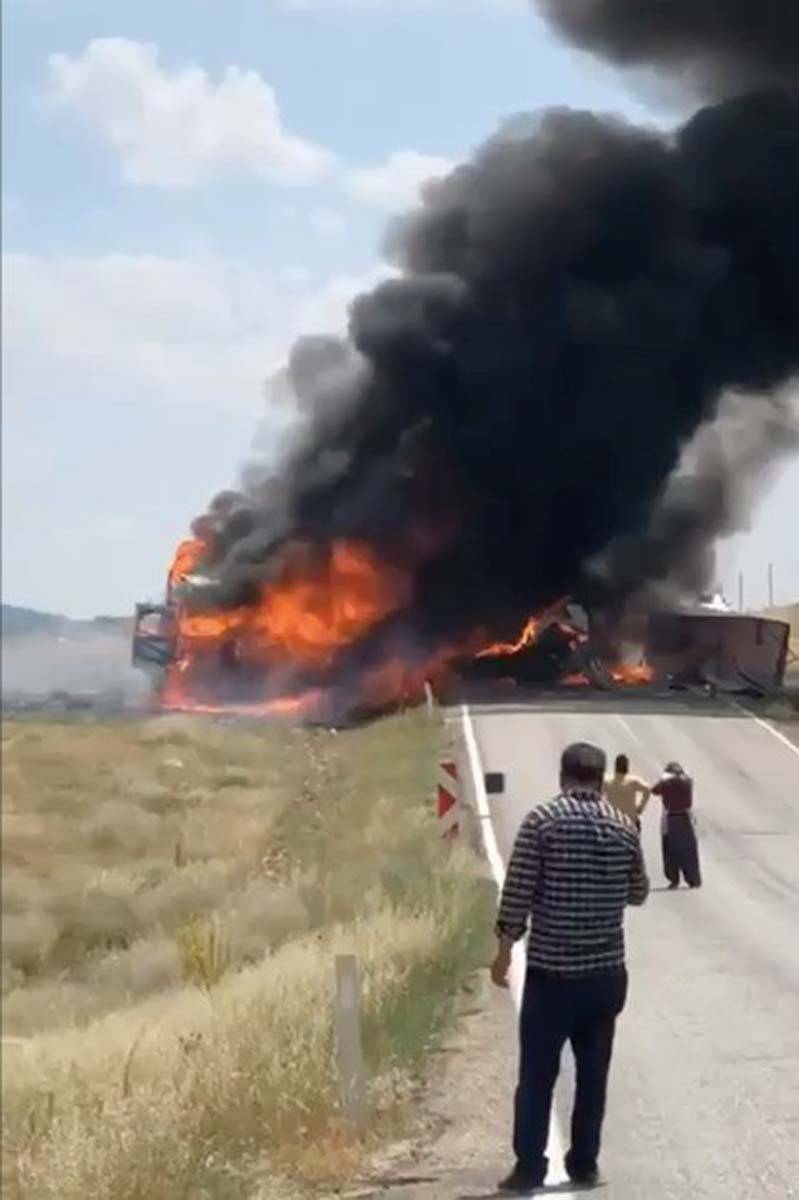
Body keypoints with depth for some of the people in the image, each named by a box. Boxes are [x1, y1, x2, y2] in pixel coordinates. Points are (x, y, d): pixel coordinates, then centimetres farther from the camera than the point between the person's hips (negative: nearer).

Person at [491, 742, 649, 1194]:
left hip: (551, 970, -3)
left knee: (537, 1075, 4)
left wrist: (505, 949, -3)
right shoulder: (624, 826, 2)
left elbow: (518, 891, -11)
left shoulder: (542, 820, -8)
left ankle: (530, 1168, 3)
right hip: (606, 971, 3)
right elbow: (639, 893, 14)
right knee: (593, 1073, 13)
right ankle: (585, 1163, 17)